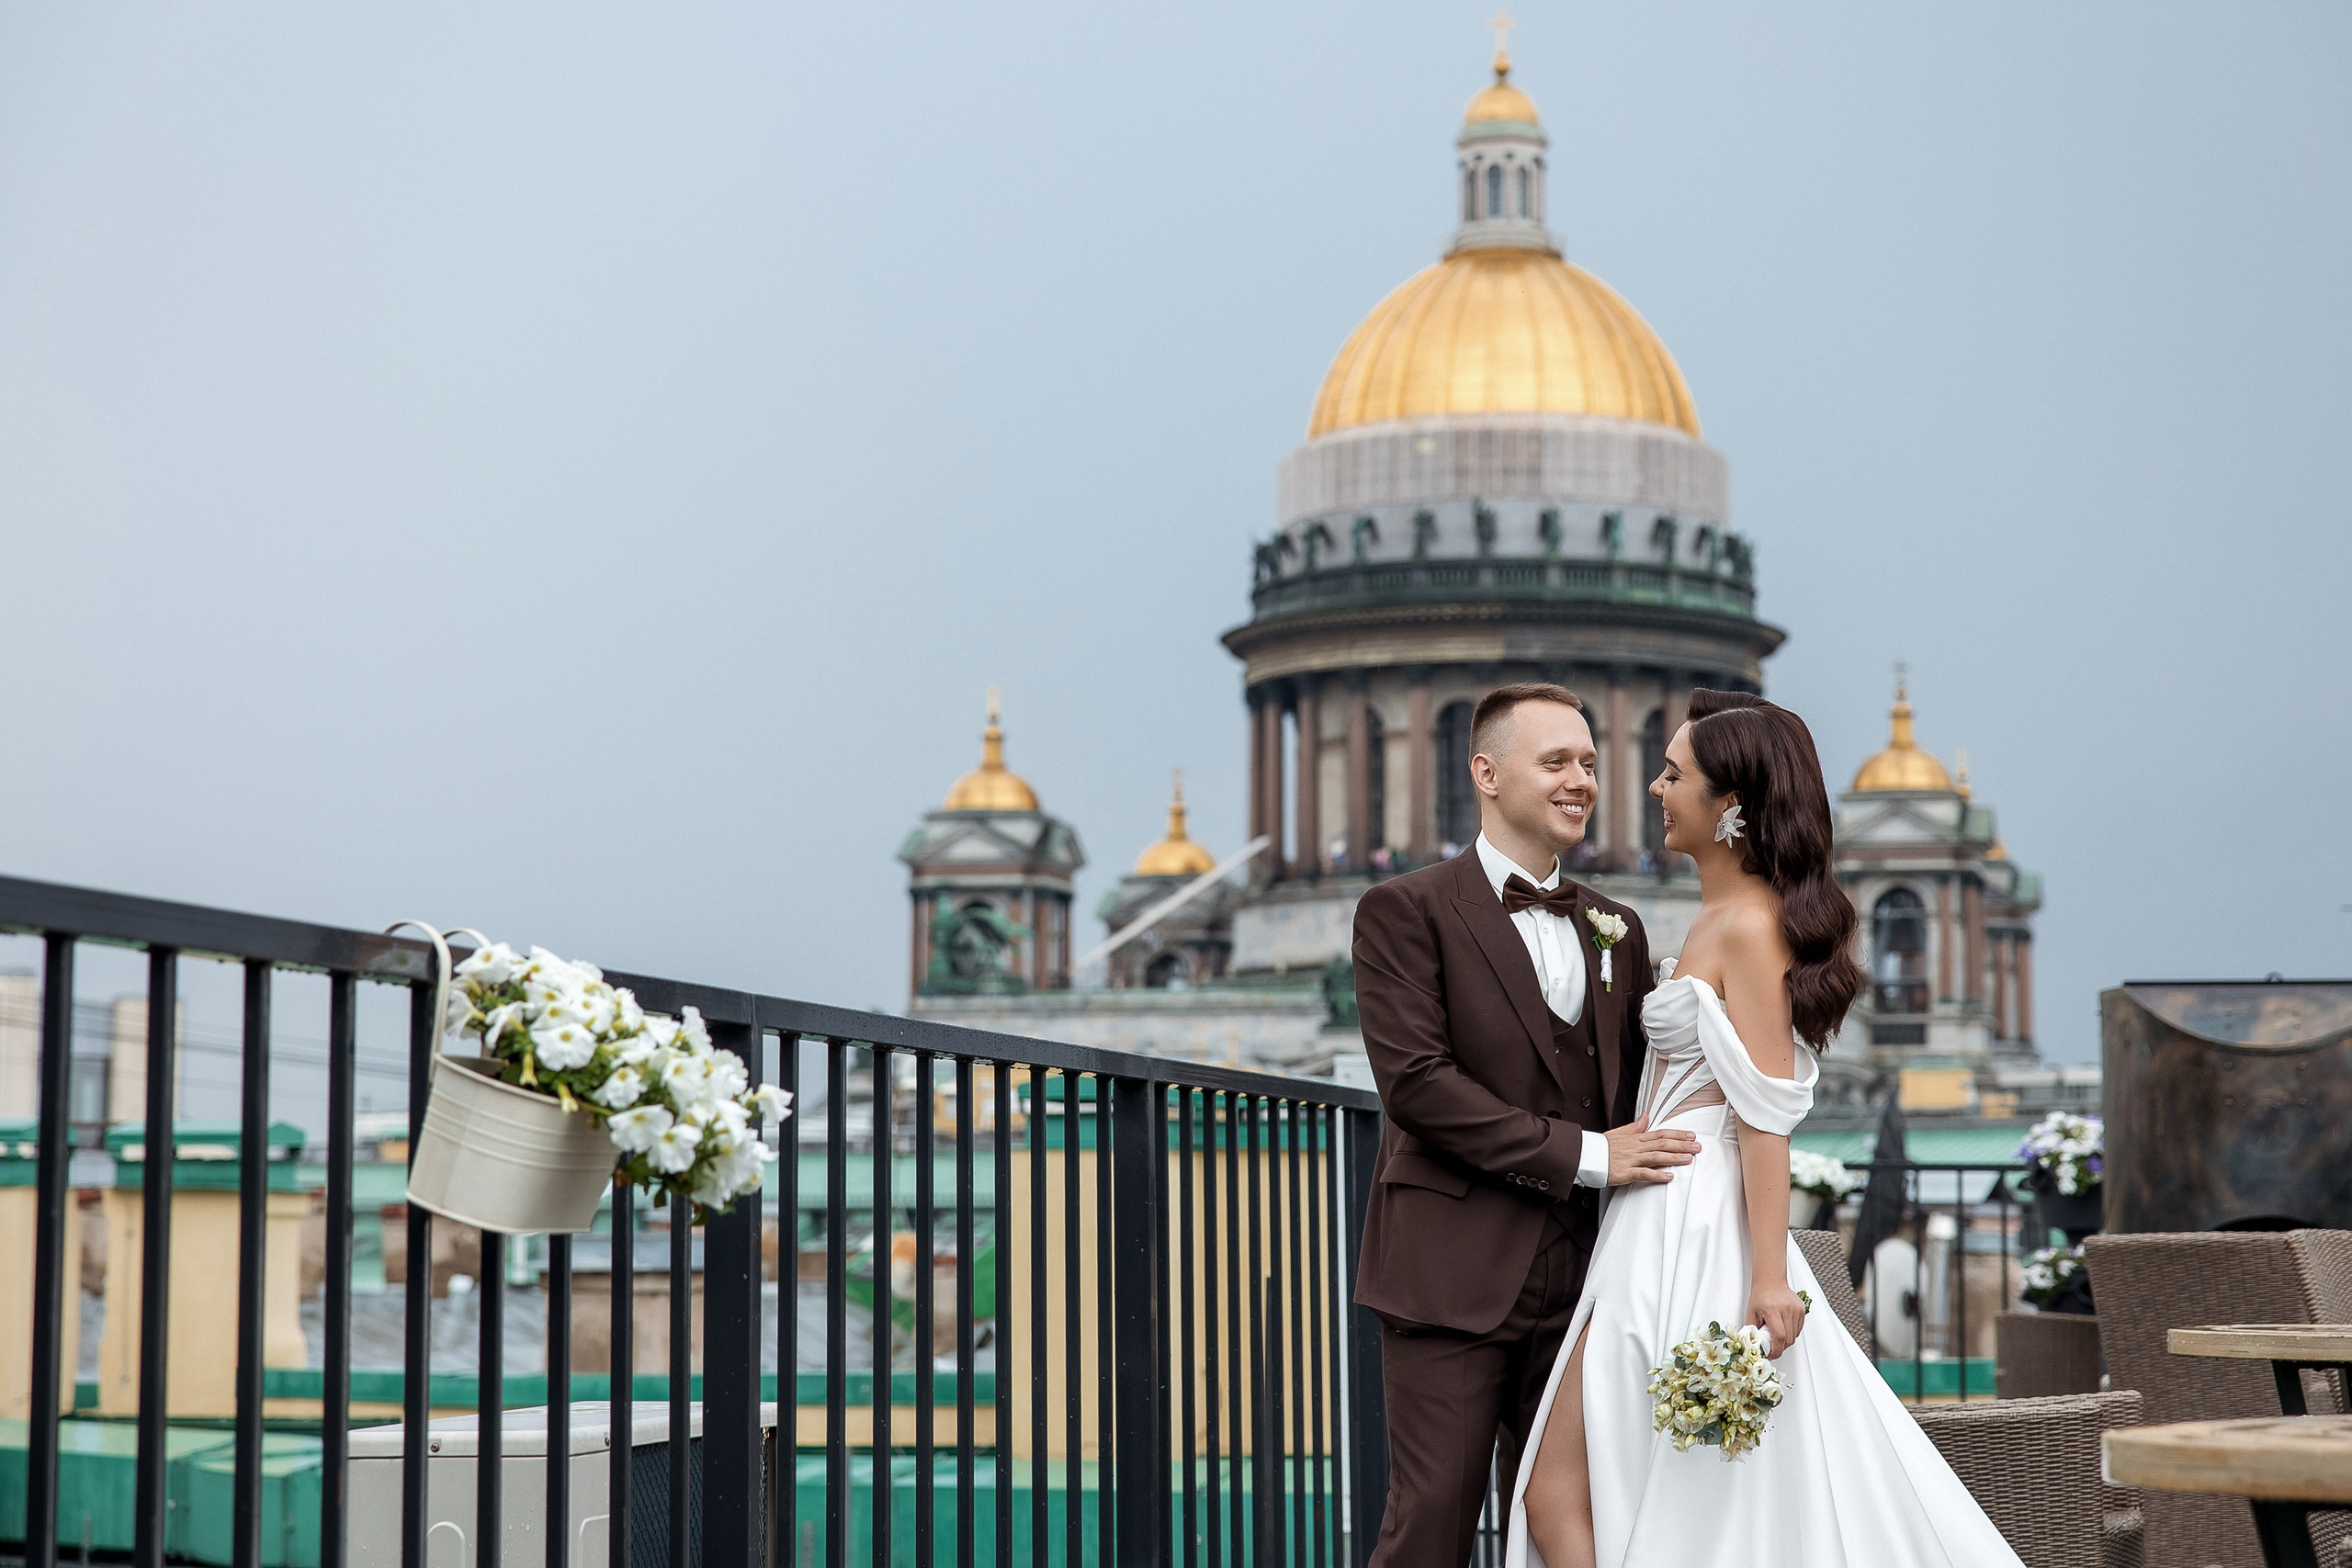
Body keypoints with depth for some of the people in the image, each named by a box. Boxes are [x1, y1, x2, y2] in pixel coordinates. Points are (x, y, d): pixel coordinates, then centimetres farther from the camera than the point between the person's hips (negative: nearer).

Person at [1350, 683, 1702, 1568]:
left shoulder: (1616, 929, 17)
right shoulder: (1406, 912, -2)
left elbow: (1635, 1092, 18)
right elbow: (1414, 1081, -14)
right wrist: (1582, 1154, -15)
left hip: (1581, 1277, 5)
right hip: (1453, 1276, -5)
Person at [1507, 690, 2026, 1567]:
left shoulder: (1749, 927, -12)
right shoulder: (1717, 919, 17)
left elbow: (1765, 1115, -17)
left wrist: (1769, 1276, -21)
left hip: (1691, 1248, -10)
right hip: (1663, 1230, 10)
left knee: (1560, 1496, -8)